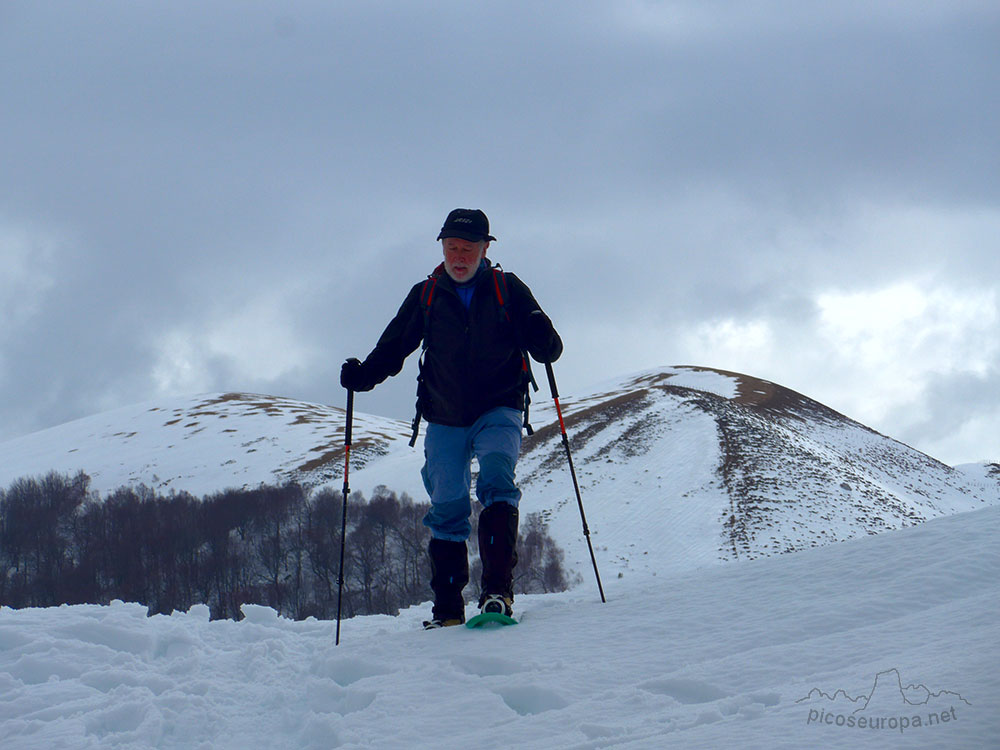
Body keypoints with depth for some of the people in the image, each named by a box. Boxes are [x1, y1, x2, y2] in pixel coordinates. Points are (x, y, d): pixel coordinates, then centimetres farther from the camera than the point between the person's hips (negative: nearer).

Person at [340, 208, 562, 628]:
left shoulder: (508, 290, -1)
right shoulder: (425, 296, 5)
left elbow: (547, 349, -3)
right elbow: (392, 348, 9)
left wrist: (543, 339, -27)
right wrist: (363, 375, -10)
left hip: (498, 410, -2)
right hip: (445, 419, 2)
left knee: (496, 479, -25)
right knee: (447, 506, -3)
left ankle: (498, 589, -31)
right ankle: (447, 607, 5)